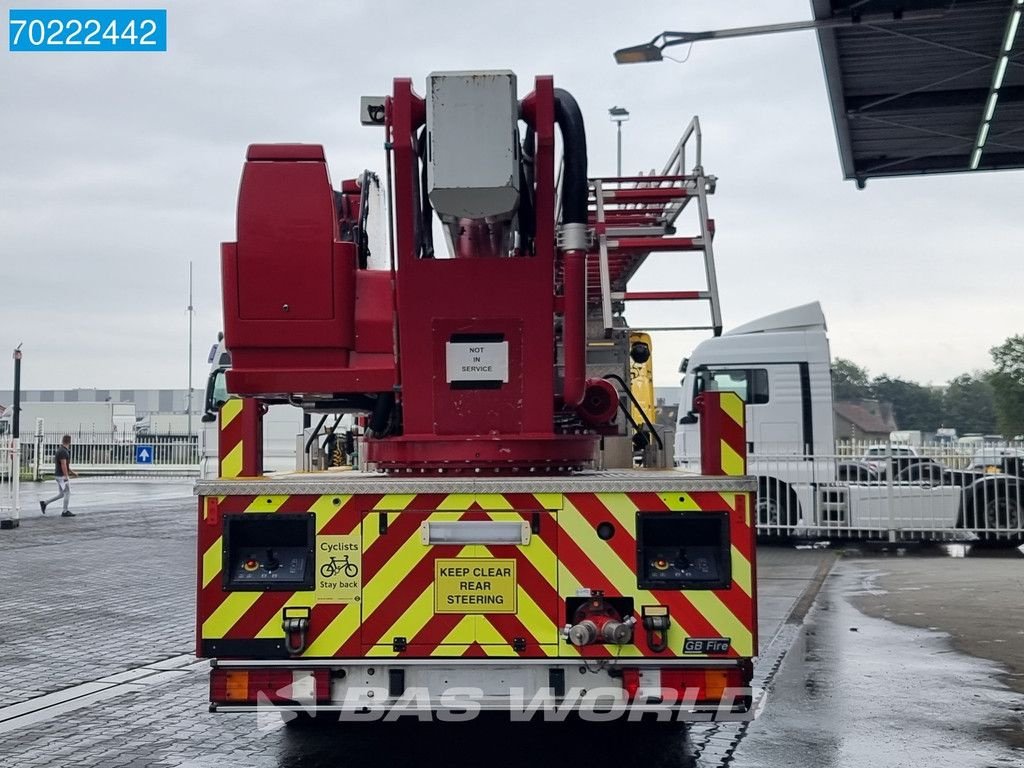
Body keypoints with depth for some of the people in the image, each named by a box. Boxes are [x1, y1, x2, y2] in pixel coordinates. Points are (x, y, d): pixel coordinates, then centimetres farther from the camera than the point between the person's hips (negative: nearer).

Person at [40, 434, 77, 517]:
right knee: (67, 493, -2)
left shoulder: (61, 450, 15)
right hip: (62, 476, -10)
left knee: (61, 494, 12)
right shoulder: (63, 451, -18)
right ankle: (65, 511, 3)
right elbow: (63, 465, -23)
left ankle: (44, 503, 12)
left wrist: (73, 472, 23)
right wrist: (66, 477, -23)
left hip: (59, 475, 10)